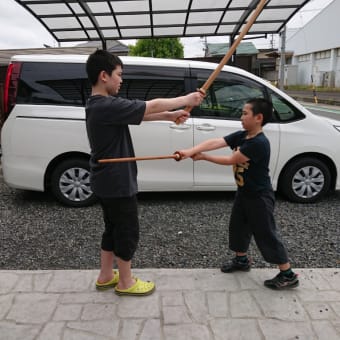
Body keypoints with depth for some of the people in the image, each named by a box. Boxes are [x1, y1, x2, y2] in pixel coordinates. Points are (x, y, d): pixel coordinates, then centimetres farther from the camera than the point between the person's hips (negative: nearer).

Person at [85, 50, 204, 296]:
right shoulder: (107, 106, -26)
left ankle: (106, 276, 34)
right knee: (128, 232, 6)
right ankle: (125, 283, 24)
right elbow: (152, 106, -21)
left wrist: (170, 116, -2)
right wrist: (187, 99, -9)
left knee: (114, 228, 21)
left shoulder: (101, 104, 8)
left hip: (107, 181, 10)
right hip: (116, 182, -10)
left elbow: (141, 113, 7)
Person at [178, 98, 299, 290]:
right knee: (238, 227, 20)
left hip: (260, 197, -9)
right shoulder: (241, 136, -1)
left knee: (266, 235, 0)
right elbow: (214, 142, -13)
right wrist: (191, 151, -27)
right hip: (244, 193, 9)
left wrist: (203, 157, -17)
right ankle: (241, 260, 42)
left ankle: (288, 275, 14)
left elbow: (231, 160, -24)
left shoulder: (259, 143, -26)